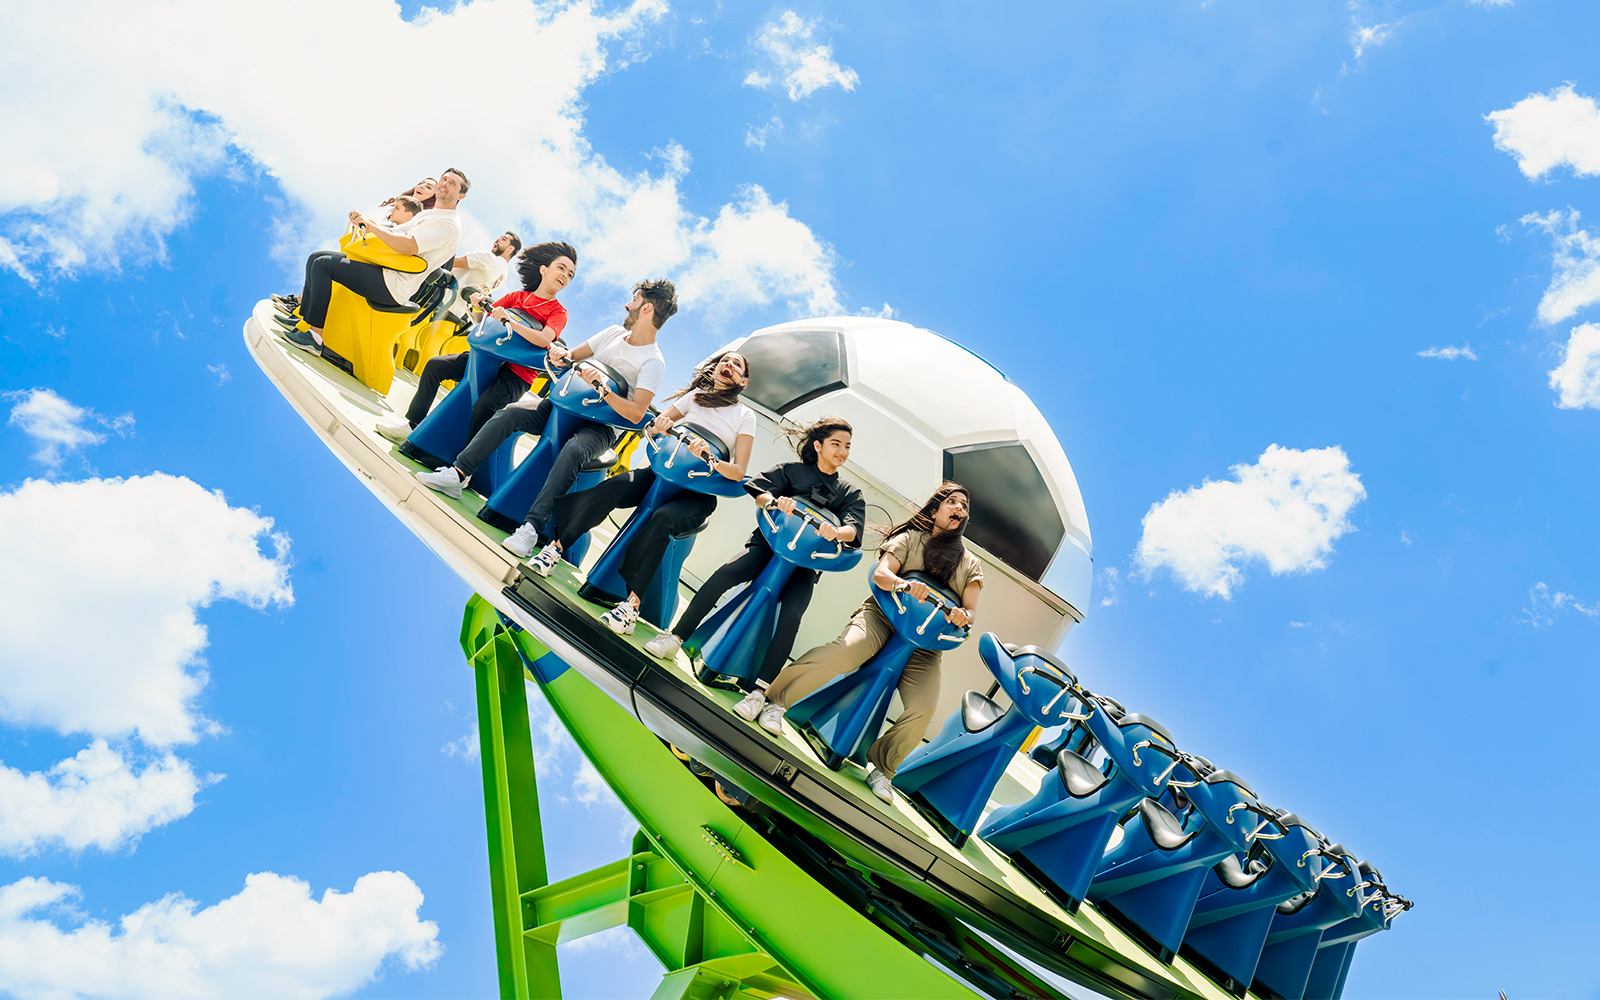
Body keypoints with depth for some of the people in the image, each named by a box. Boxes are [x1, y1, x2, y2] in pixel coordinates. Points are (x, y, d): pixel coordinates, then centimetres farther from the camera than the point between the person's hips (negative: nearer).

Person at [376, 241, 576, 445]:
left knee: (483, 406, -33)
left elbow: (544, 339, -23)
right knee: (434, 365, 0)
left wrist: (510, 321, -30)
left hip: (517, 374, -6)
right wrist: (478, 307, -10)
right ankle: (412, 424, 12)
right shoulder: (516, 297, 12)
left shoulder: (559, 312, -3)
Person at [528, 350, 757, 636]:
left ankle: (632, 604, -40)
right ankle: (556, 547, -27)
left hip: (699, 493, -3)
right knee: (617, 484, -28)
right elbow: (653, 428, 11)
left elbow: (738, 472, -5)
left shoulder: (746, 416, 5)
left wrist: (709, 458, -25)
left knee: (663, 517, -35)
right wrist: (658, 425, -14)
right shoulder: (696, 396, 15)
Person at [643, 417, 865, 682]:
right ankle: (674, 639, -21)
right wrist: (775, 501, -27)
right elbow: (760, 493, -2)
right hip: (769, 542, 0)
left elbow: (854, 528, -6)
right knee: (725, 574, -27)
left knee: (791, 615, -27)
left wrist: (835, 532, -30)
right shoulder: (792, 470, 11)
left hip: (805, 562, 0)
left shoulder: (851, 495, 13)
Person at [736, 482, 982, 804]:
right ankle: (771, 698, -16)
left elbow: (970, 611, 9)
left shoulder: (971, 565, 18)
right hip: (883, 614, -3)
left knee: (922, 710, -22)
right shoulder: (910, 538, 9)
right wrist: (906, 584, -29)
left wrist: (962, 615, -17)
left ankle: (882, 767, 2)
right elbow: (880, 574, -6)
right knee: (842, 652, -33)